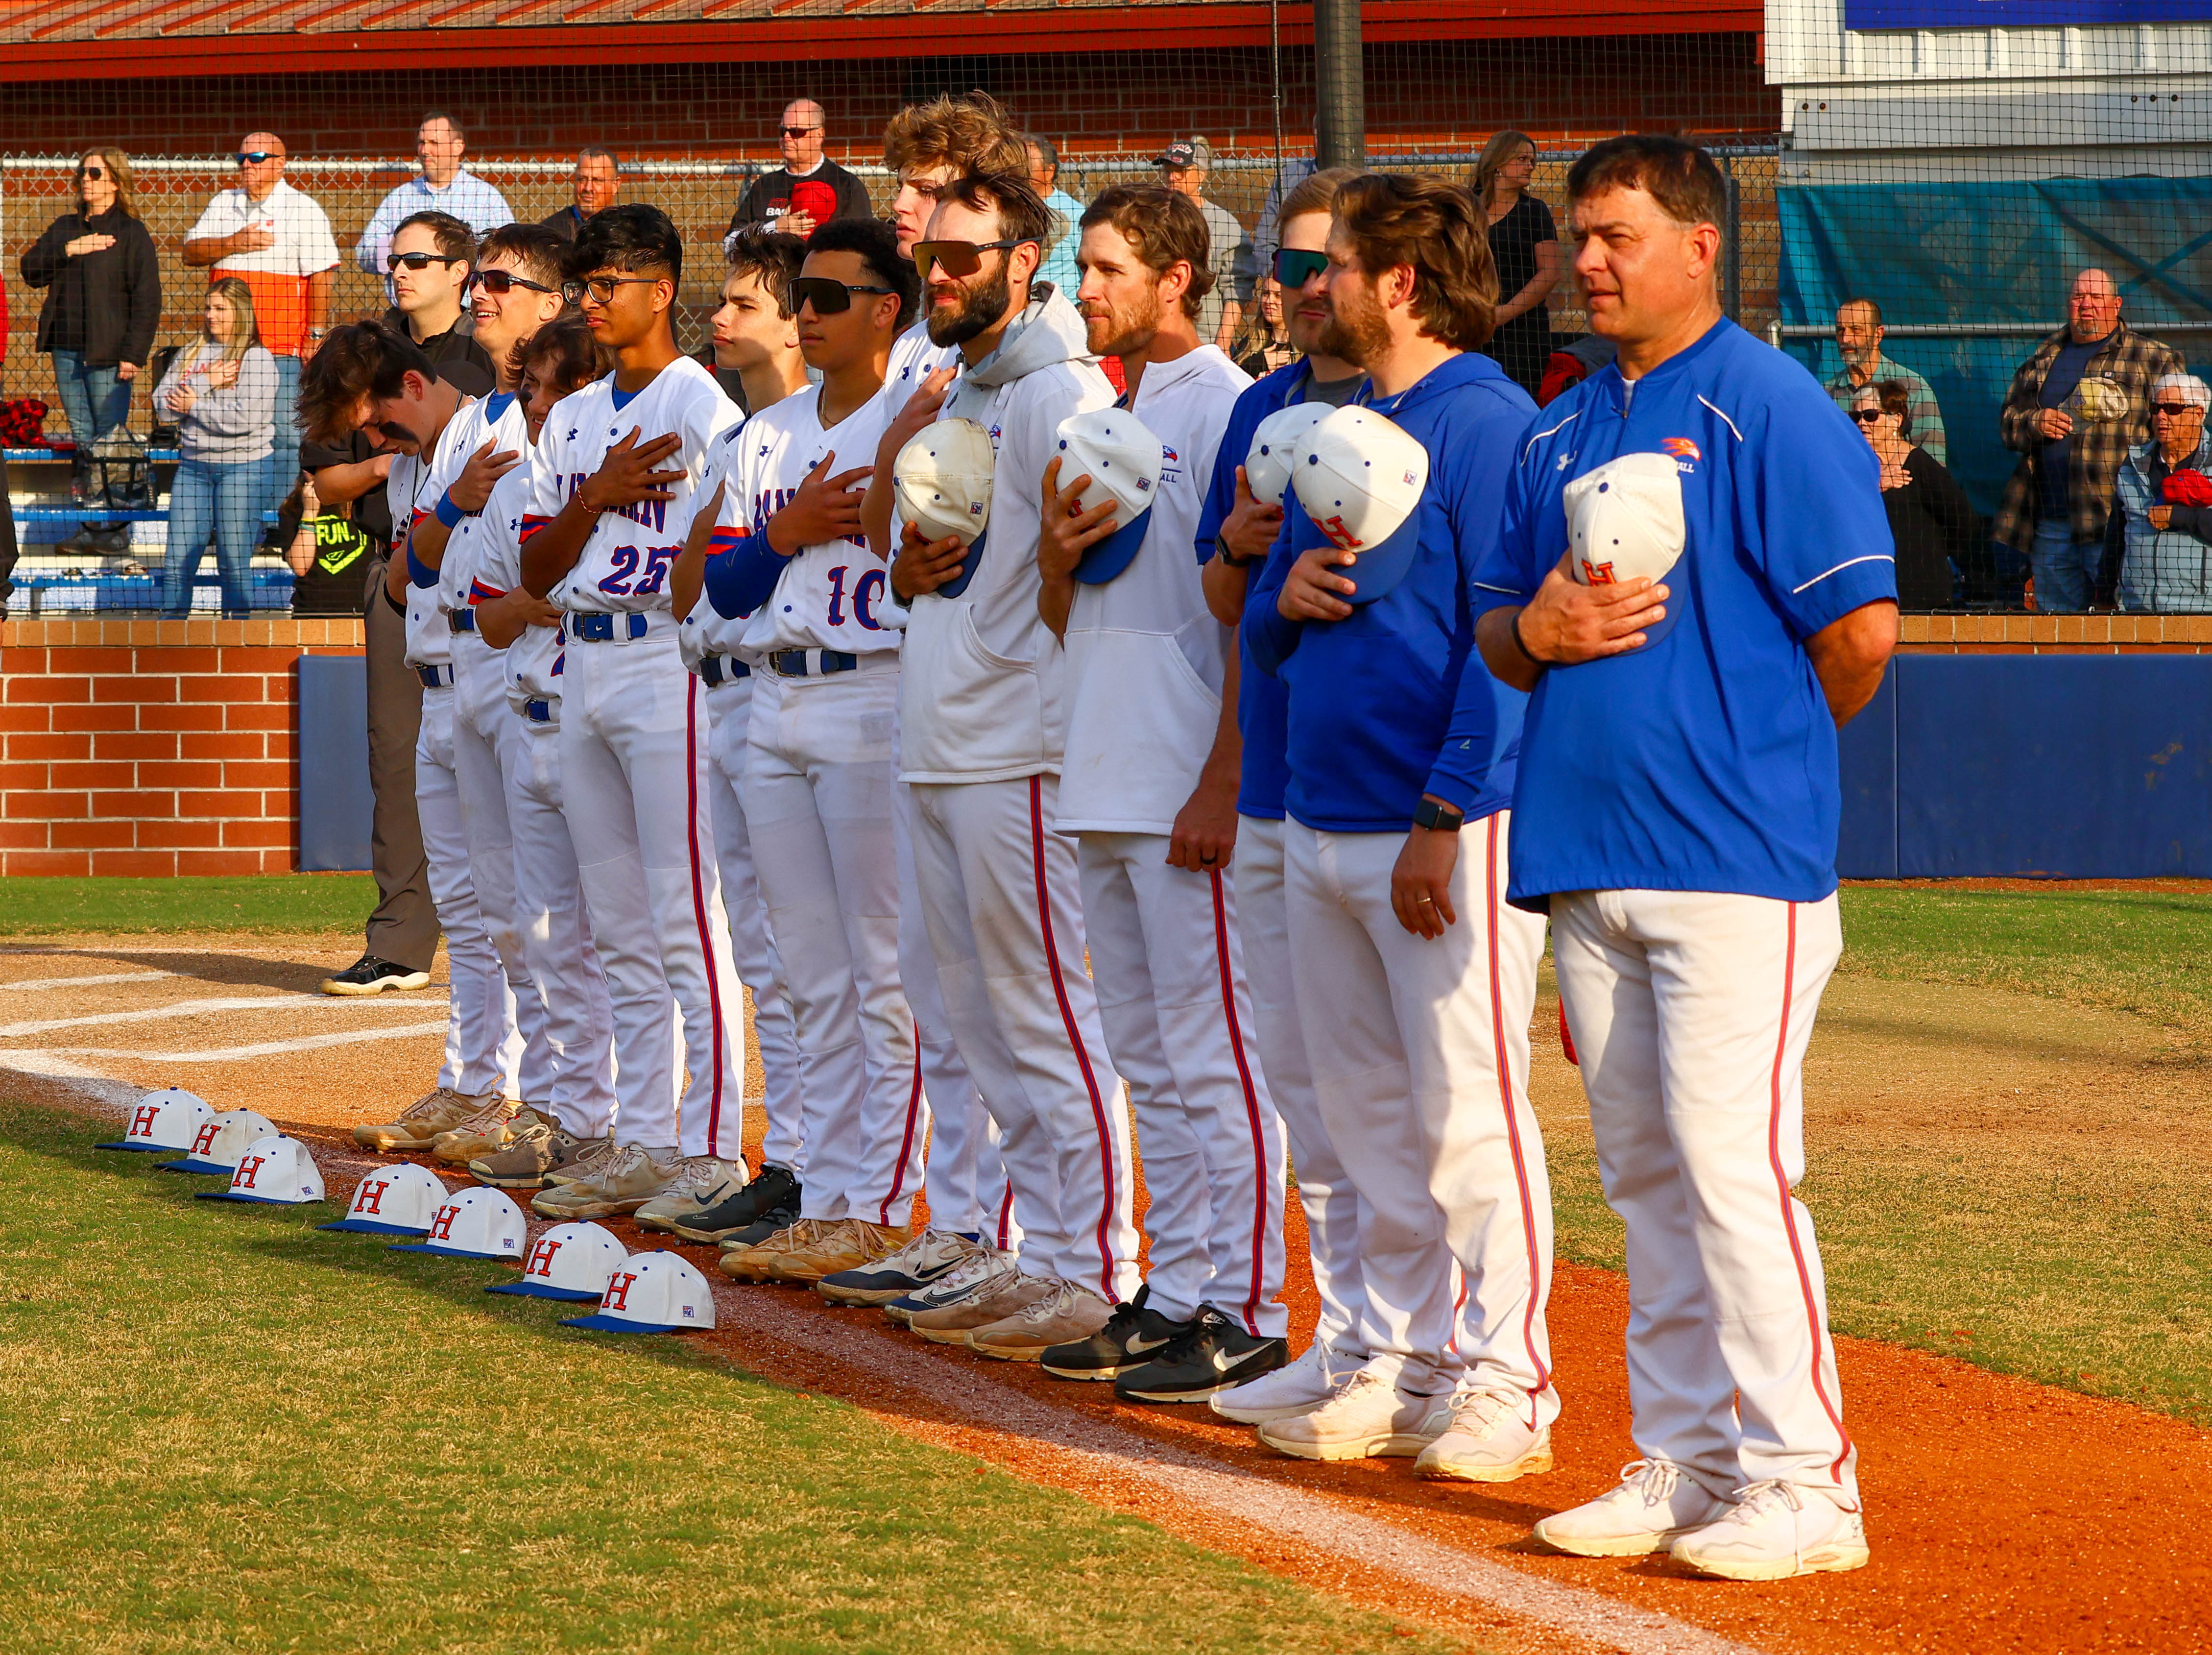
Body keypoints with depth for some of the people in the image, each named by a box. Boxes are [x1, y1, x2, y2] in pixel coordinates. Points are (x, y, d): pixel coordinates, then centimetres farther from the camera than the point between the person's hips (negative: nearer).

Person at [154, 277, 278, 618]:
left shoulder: (257, 358, -4)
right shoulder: (189, 356, 13)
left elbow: (245, 417, -15)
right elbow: (162, 403, 1)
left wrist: (195, 405, -5)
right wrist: (206, 382, -10)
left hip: (241, 465, -4)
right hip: (192, 465, 4)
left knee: (235, 560, -3)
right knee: (178, 558, 0)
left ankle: (236, 619, 7)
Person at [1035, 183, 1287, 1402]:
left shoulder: (1225, 409, -9)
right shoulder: (1107, 423, 18)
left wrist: (1219, 788, -19)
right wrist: (1058, 551, -1)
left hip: (1189, 796, -9)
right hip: (1103, 792, 9)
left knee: (1214, 1056, -7)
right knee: (1149, 1062, 12)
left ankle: (1245, 1315, -4)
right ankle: (1176, 1293, 18)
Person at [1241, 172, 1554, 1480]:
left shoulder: (1488, 421, -10)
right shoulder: (1339, 430, 17)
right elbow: (1264, 633, 23)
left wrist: (1445, 818, -20)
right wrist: (1286, 594, -2)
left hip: (1451, 828, -9)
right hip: (1322, 828, 9)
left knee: (1469, 1109, -6)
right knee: (1369, 1118, 11)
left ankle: (1506, 1382, -1)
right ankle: (1404, 1367, 18)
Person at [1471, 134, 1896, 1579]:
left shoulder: (1771, 409, -7)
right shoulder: (1561, 432, 17)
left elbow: (1864, 631, -12)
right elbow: (1496, 631, 21)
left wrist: (1761, 751, 2)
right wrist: (1535, 630, -3)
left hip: (1733, 862, -8)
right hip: (1588, 858, 8)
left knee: (1733, 1164, -11)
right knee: (1646, 1176, 11)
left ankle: (1800, 1481, -6)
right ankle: (1682, 1467, 18)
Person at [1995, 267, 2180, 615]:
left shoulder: (2153, 359, 5)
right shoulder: (2042, 361, 21)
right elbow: (2007, 420, 24)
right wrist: (2034, 424, 1)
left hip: (2115, 519, -5)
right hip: (2050, 523, 5)